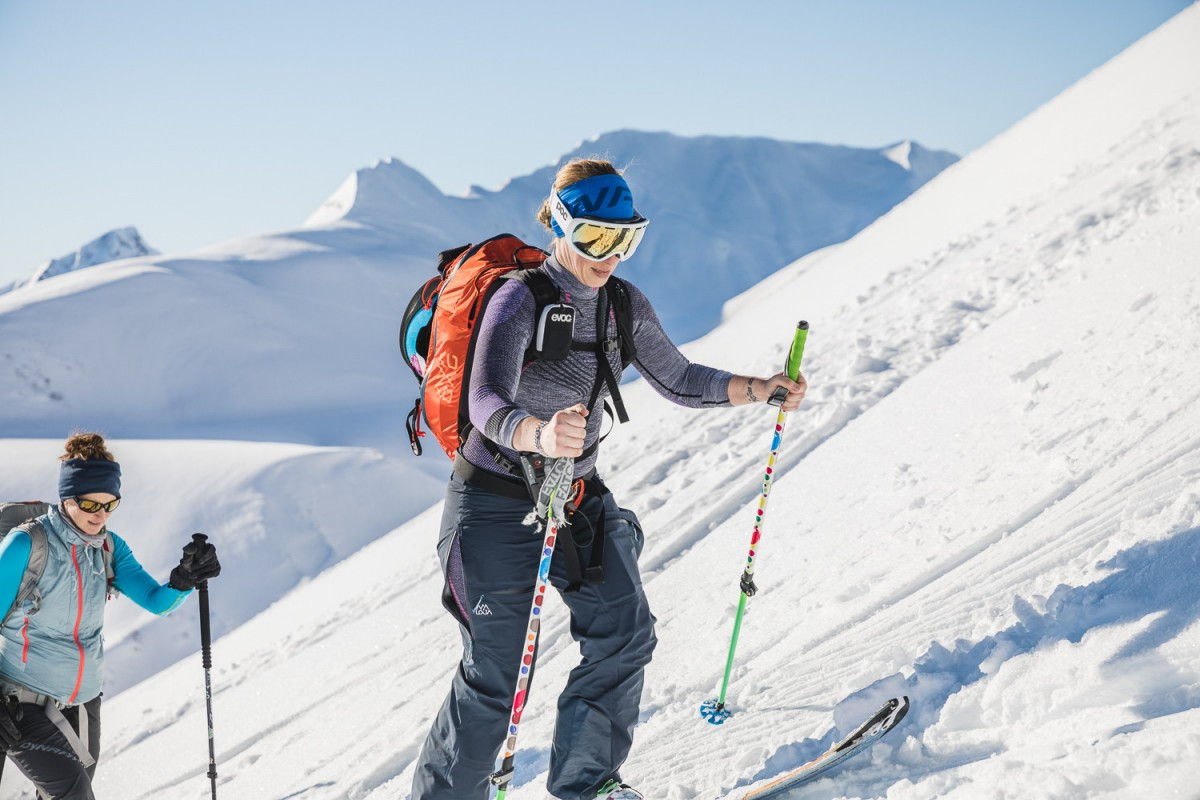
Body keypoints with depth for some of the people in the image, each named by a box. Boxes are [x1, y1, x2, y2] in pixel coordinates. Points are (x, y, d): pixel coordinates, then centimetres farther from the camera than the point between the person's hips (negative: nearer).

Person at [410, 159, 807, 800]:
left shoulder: (625, 305, 0)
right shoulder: (520, 300, -21)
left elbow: (677, 380, 13)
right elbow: (486, 403, -35)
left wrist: (758, 389, 1)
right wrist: (539, 434, -56)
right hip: (497, 501, -7)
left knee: (624, 635, 0)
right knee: (496, 675, -5)